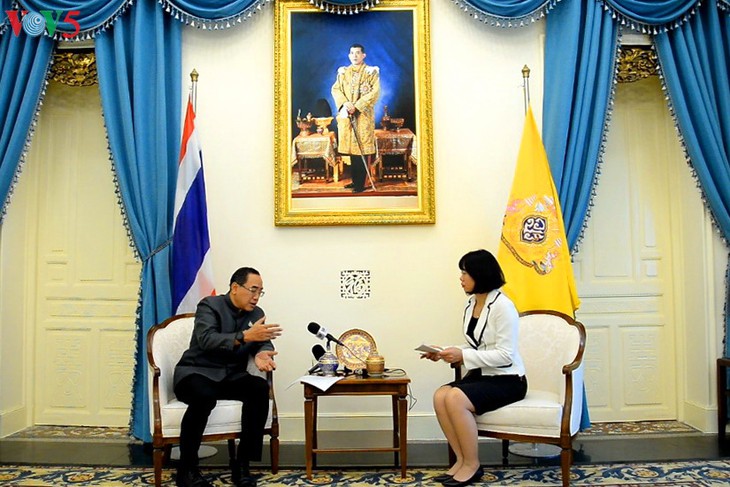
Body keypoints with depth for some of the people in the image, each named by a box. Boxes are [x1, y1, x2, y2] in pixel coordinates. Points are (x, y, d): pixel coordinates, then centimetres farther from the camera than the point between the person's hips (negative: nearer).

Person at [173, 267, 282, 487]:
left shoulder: (256, 314, 8)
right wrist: (245, 336, -38)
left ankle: (242, 464, -18)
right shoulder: (209, 305, -9)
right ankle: (186, 469, -19)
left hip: (231, 376, 5)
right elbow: (206, 340, -26)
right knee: (204, 396, -38)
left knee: (260, 388, -25)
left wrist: (261, 355, -27)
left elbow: (264, 343, -1)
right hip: (198, 372, -5)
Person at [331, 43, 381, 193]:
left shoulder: (371, 72, 1)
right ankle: (355, 180, 15)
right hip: (346, 115, 4)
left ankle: (360, 183, -3)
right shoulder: (343, 72, 13)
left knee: (362, 148, -6)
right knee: (351, 147, 6)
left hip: (363, 115, -4)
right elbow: (335, 89, 8)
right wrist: (345, 103, -12)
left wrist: (357, 106, -16)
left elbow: (375, 92, -9)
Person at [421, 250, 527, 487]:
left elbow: (505, 355, -21)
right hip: (482, 375, 7)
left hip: (507, 380, -7)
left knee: (455, 399, -28)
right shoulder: (471, 304, 8)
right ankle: (462, 460, -7)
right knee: (440, 396, -19)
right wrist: (445, 353, -2)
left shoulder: (502, 306, -17)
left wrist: (463, 356, -25)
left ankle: (472, 465, -10)